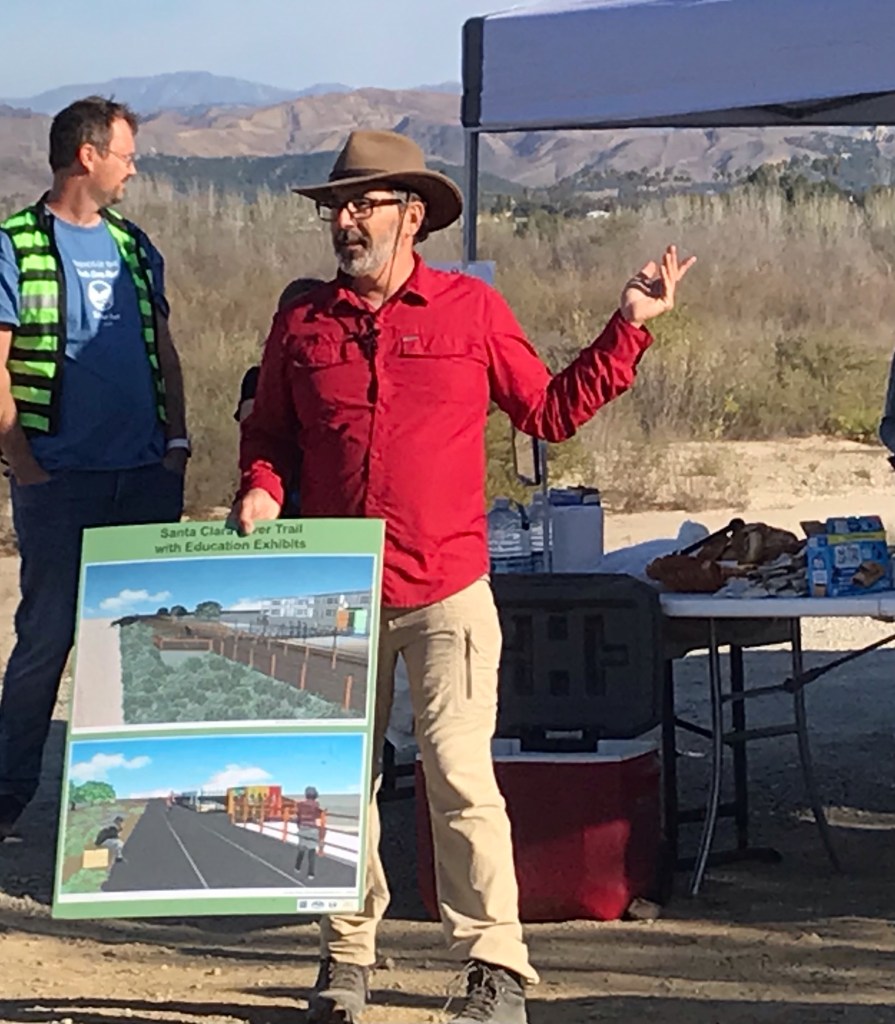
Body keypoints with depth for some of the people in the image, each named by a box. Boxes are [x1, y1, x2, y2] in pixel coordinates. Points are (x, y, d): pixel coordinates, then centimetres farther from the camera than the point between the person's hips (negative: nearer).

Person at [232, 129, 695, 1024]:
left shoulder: (472, 311, 2)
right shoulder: (302, 326, 7)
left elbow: (552, 412, 9)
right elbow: (269, 438, 17)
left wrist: (628, 328, 4)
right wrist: (260, 492, -4)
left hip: (447, 592, -3)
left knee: (459, 774, -10)